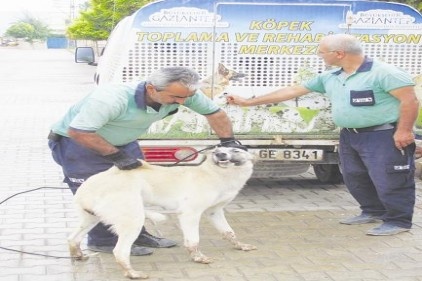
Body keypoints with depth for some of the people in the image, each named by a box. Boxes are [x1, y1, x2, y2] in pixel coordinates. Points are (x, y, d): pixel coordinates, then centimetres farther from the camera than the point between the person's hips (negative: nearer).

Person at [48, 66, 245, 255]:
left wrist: (228, 141, -15)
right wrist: (116, 156, -31)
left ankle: (135, 234, 19)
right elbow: (78, 132, -35)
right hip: (78, 142, -6)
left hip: (122, 143, 7)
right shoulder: (111, 99, -40)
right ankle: (103, 241, 6)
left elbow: (214, 112, -5)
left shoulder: (183, 92, -20)